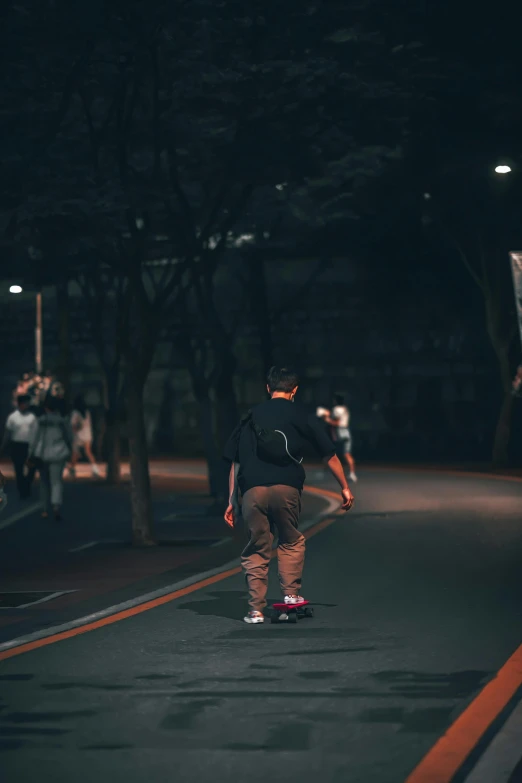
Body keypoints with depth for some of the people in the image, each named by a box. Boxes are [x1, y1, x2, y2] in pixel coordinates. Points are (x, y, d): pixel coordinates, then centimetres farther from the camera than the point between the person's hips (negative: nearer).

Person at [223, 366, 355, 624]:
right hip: (286, 487, -1)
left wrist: (232, 501, 21)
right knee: (291, 542, 21)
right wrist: (345, 488, 28)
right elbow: (329, 455, 17)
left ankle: (256, 610, 8)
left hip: (252, 491, 1)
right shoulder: (300, 415, 14)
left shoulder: (251, 417, 20)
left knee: (256, 550, 10)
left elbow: (235, 462, 18)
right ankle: (291, 594, 11)